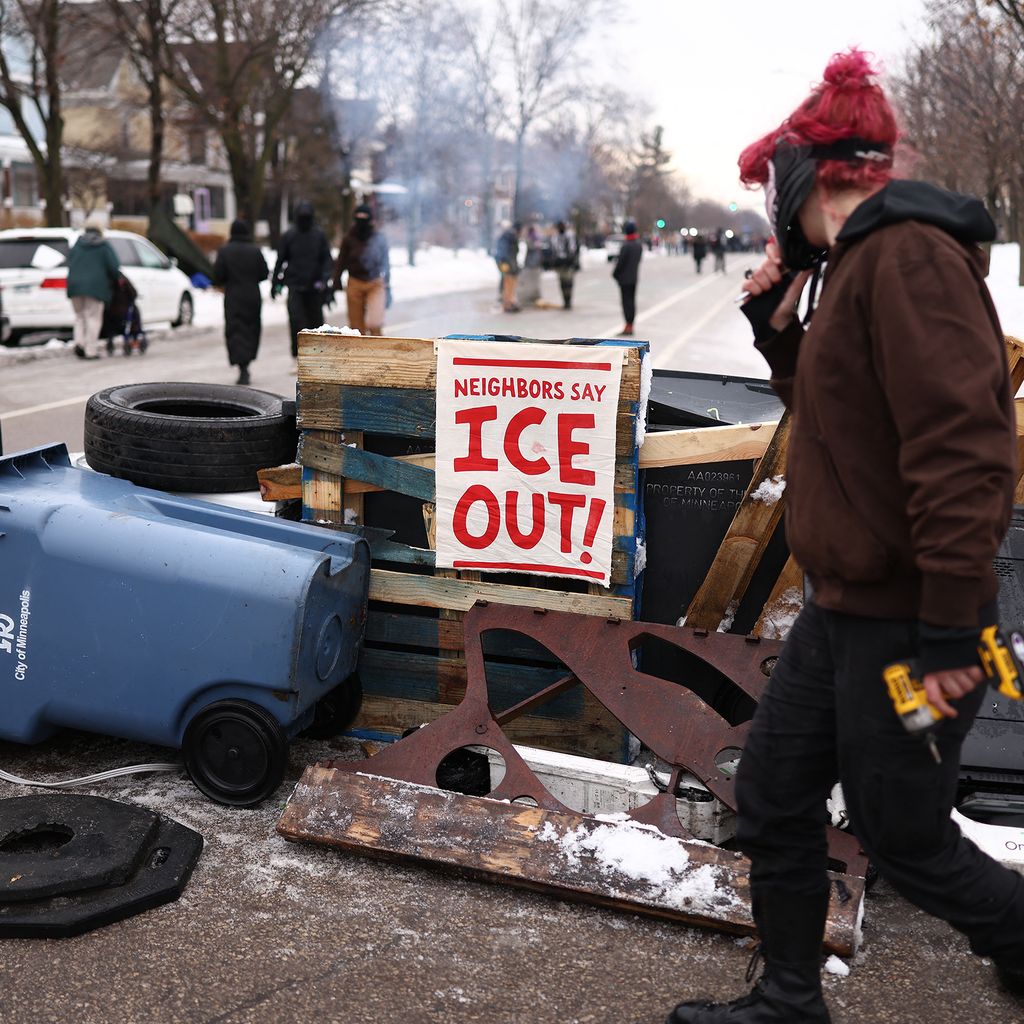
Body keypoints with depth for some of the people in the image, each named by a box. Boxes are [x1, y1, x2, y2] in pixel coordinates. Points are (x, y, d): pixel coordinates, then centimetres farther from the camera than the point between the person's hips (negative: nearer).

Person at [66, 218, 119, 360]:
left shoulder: (76, 245, 13)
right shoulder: (105, 246, 2)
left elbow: (69, 264, 11)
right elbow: (114, 267, -5)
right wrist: (114, 279, 12)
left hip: (75, 285, 4)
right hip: (95, 286, -3)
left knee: (80, 316, 16)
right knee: (93, 317, 1)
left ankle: (79, 341, -6)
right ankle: (91, 351, -3)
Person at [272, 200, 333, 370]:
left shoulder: (319, 235, 4)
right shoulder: (288, 235, 3)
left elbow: (327, 259, 3)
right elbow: (280, 260, 9)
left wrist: (324, 280, -11)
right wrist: (275, 283, 10)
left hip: (314, 286, 1)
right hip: (295, 285, -1)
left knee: (316, 320, 6)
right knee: (295, 319, -12)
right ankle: (298, 357, -10)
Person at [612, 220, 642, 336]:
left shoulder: (626, 245, -20)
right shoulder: (639, 245, 5)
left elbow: (620, 261, -18)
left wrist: (615, 274, -3)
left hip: (624, 278, -8)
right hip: (634, 277, 8)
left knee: (626, 301, -5)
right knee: (631, 301, 13)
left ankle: (628, 327, -5)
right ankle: (630, 325, 19)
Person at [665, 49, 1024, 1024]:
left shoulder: (910, 255, -19)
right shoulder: (860, 263, 12)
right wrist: (777, 329, 8)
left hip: (904, 626, -10)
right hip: (843, 612, 10)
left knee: (905, 841, 7)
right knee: (772, 802, 15)